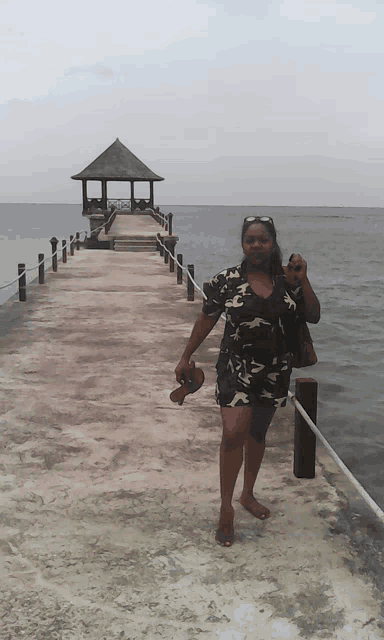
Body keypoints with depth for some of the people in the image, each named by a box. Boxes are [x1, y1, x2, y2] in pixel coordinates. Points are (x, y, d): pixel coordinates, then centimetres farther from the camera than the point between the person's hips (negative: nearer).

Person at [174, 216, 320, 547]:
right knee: (234, 433, -16)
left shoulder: (288, 280, -1)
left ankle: (248, 495, 38)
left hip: (275, 371, 3)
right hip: (237, 367, -3)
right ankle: (226, 508, 2)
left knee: (257, 433, 17)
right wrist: (186, 357, 5)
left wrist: (303, 281, -14)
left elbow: (313, 317, -1)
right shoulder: (227, 280, -8)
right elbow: (207, 319, 1)